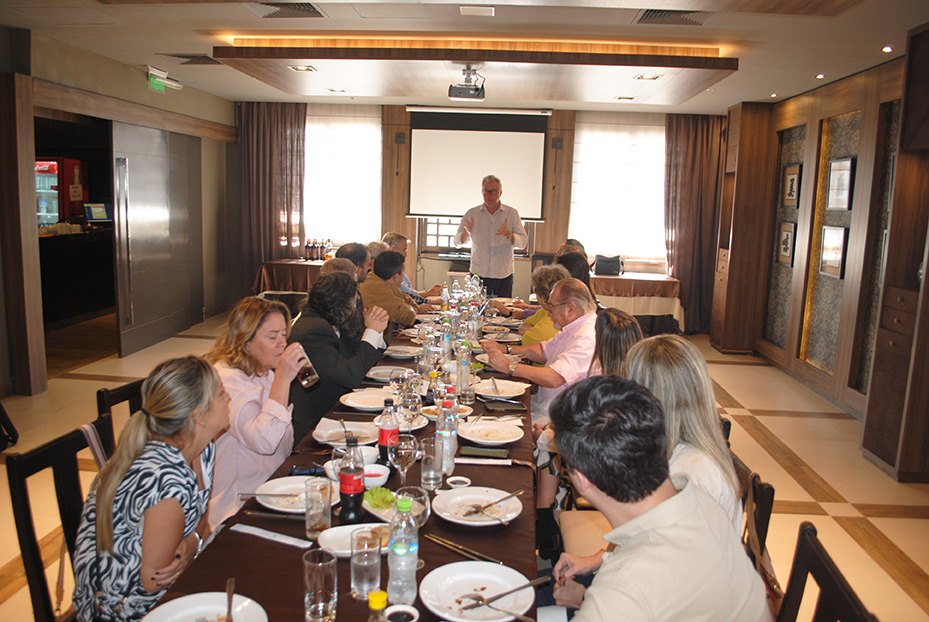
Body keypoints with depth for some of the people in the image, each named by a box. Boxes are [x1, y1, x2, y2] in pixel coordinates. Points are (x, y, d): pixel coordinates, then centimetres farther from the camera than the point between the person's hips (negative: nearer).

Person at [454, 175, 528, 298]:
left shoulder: (512, 213, 5)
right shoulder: (472, 214, 6)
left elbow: (523, 242, 0)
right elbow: (457, 242, 5)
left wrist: (509, 235, -20)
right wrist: (466, 233, -16)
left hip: (504, 275, 0)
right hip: (478, 275, 0)